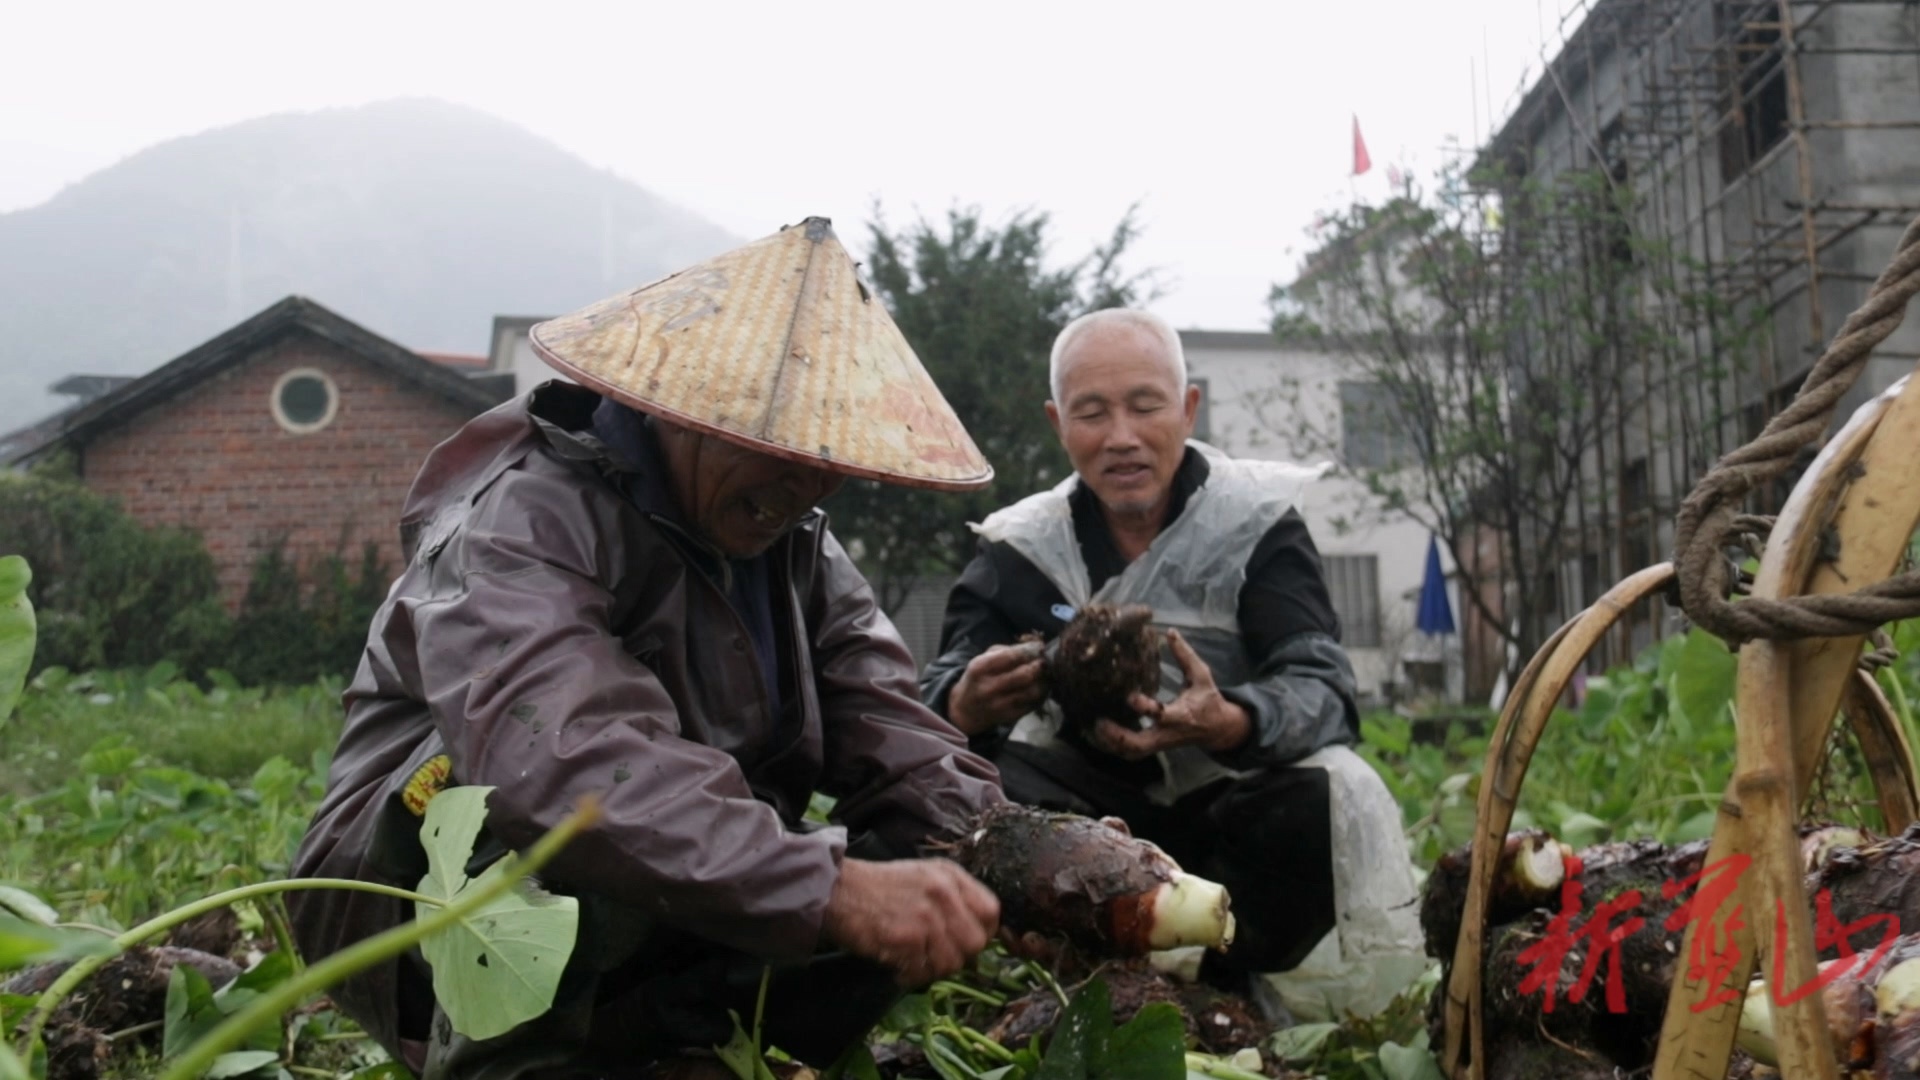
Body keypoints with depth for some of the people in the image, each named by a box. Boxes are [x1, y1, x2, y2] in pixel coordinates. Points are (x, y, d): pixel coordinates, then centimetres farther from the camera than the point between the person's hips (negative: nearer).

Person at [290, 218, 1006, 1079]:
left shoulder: (797, 549, 5)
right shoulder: (523, 524, -20)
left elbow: (890, 734, -8)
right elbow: (568, 765, -40)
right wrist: (829, 888, -50)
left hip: (640, 954, 7)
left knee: (925, 905, -8)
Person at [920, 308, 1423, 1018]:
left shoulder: (1255, 525, -6)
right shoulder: (1020, 544, -1)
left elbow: (1325, 690, -17)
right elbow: (937, 694, -10)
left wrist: (1230, 725, -42)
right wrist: (966, 706, -37)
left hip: (1233, 813, 0)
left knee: (1336, 792, -31)